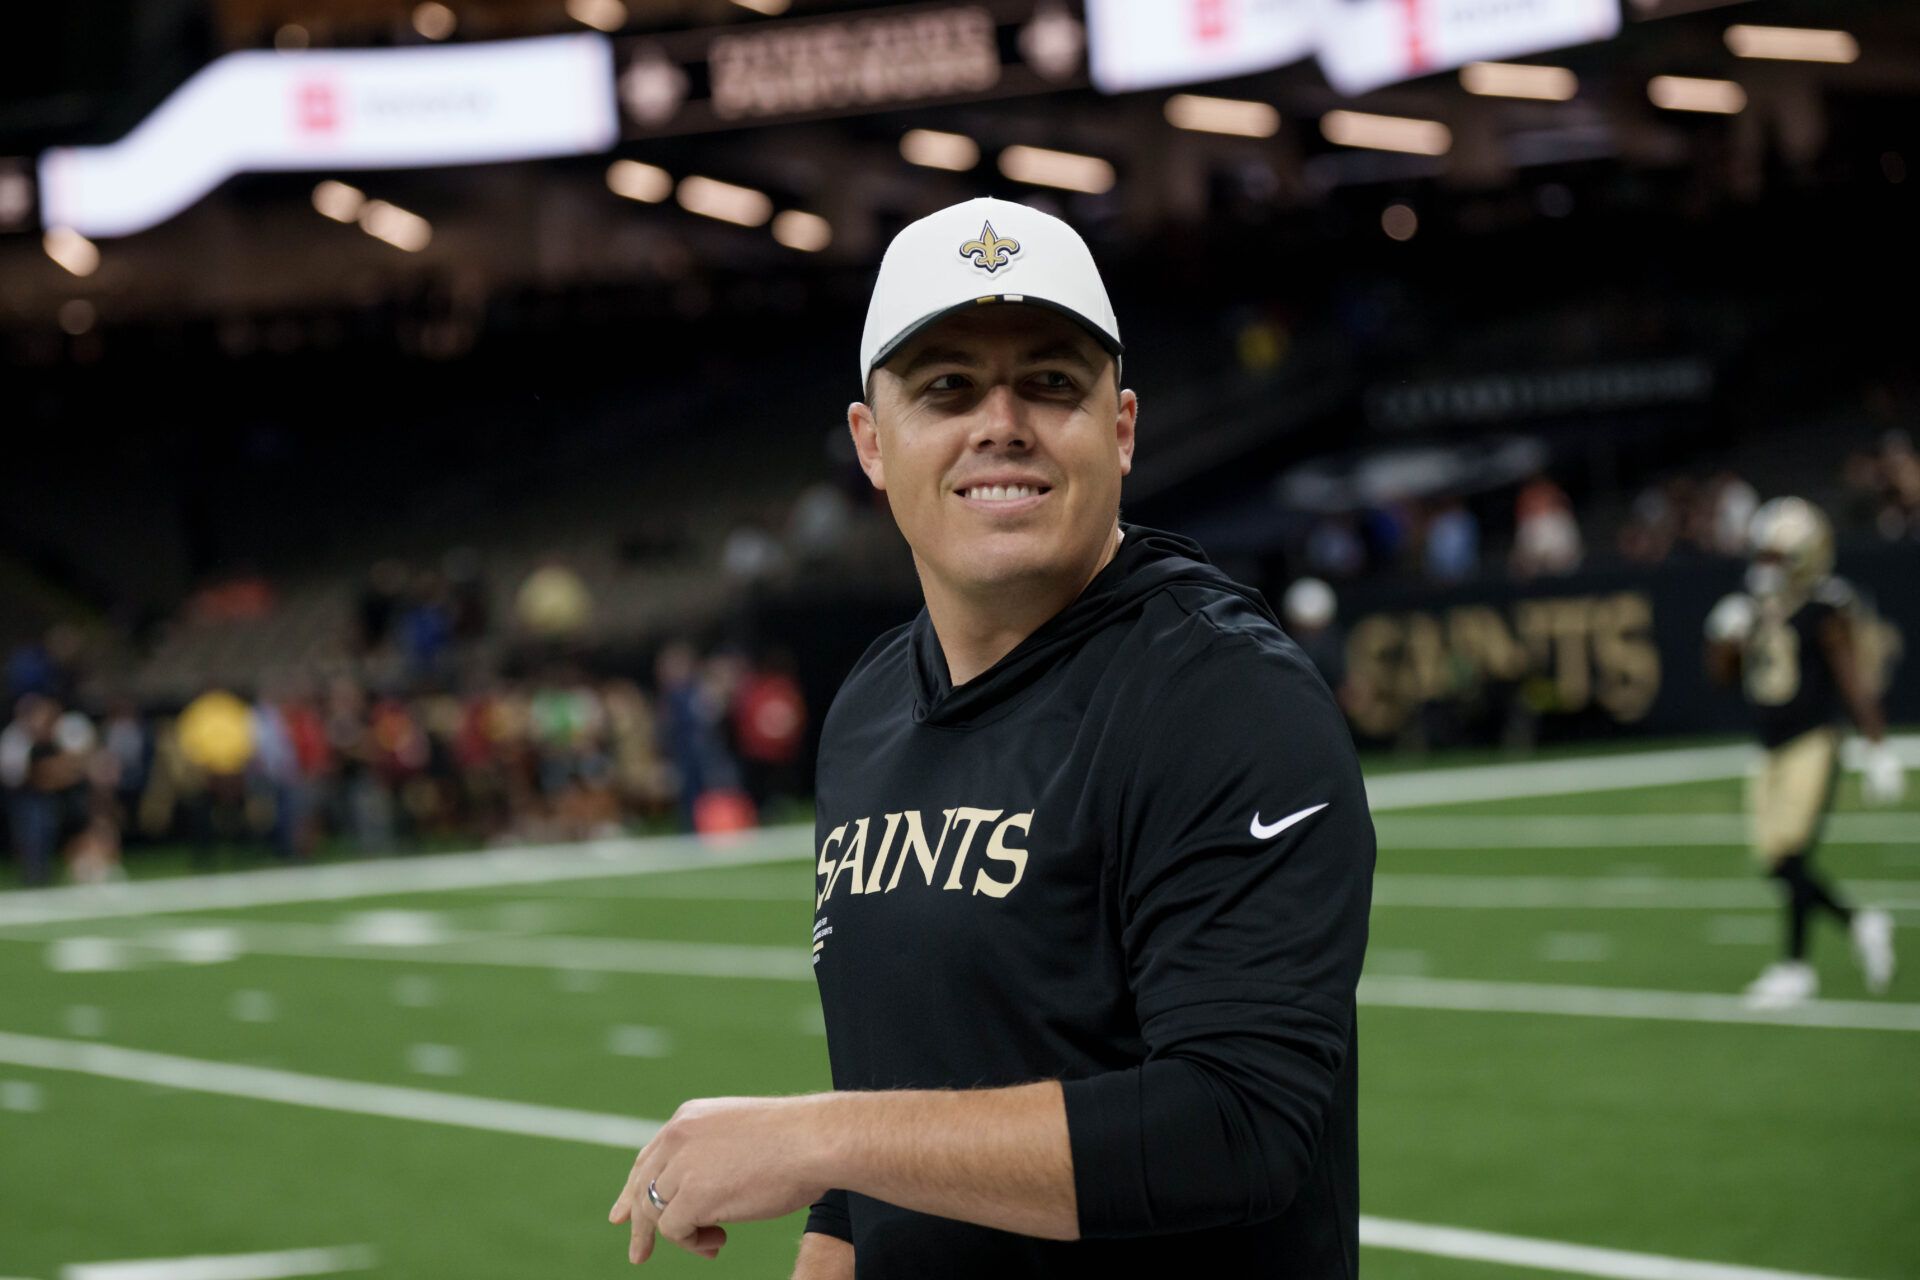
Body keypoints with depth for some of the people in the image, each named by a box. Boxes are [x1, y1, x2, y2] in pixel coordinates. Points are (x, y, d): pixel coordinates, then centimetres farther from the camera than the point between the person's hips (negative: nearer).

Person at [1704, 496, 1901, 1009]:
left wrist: (1879, 750, -14)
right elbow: (1723, 673, 15)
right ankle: (1860, 925, 21)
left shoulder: (1825, 611, -13)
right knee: (1777, 859, 7)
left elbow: (1855, 681, -12)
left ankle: (1795, 965, 2)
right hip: (1774, 752, 8)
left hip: (1813, 744, -8)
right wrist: (1727, 635, -5)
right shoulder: (1753, 606, 8)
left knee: (1793, 854, -10)